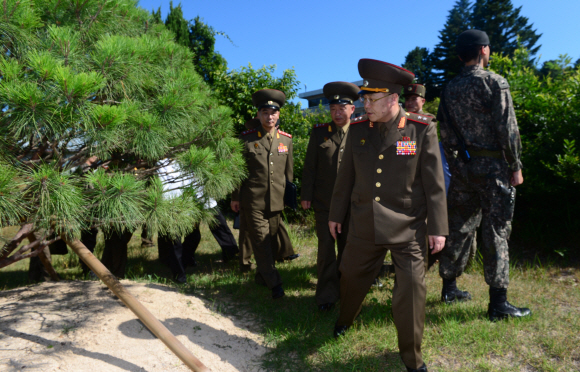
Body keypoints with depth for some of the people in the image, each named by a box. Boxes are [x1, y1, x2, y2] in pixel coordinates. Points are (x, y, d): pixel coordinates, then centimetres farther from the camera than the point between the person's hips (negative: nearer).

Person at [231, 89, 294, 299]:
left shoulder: (286, 139, 7)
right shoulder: (246, 139, -2)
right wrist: (235, 197, 3)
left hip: (276, 201, 4)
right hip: (253, 201, -3)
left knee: (271, 240, 12)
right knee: (261, 241, -4)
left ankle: (262, 275, 32)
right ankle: (274, 284, 4)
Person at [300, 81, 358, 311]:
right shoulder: (319, 133, 2)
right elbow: (309, 167, 3)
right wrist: (306, 195, 0)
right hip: (324, 203, 0)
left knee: (347, 248, 14)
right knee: (326, 248, 4)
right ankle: (327, 295, 17)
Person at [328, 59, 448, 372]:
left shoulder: (421, 130, -8)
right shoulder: (357, 130, 1)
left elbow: (434, 183, -6)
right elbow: (345, 177, 9)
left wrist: (437, 228, -6)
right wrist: (336, 214, 13)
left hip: (408, 229, -3)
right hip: (364, 226, 3)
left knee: (411, 291, 2)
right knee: (351, 277, 17)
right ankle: (344, 321, 49)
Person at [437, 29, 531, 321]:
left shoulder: (449, 89, 8)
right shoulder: (495, 83, -8)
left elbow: (445, 133, 9)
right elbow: (507, 130, -12)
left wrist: (455, 165, 15)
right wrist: (515, 167, -5)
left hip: (461, 167, 6)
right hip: (491, 166, -5)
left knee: (459, 226, 13)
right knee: (496, 231, -1)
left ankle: (449, 287, 23)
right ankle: (498, 303, 6)